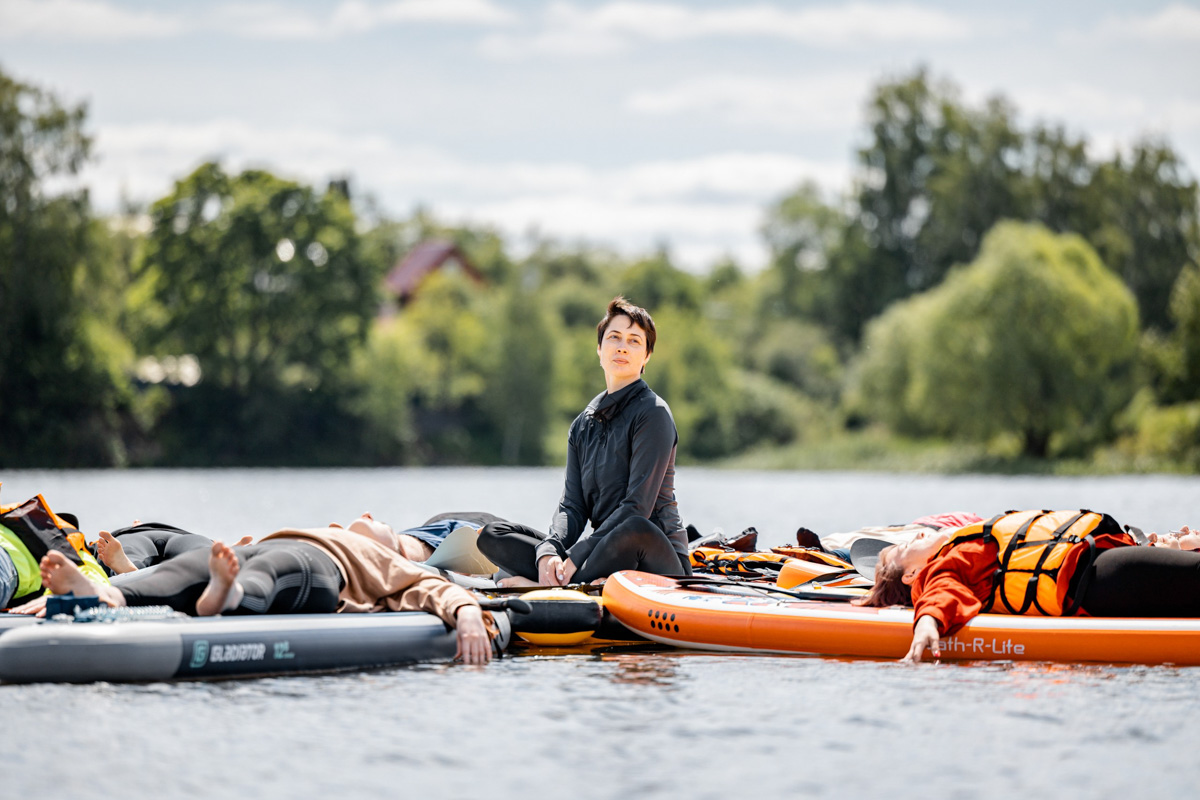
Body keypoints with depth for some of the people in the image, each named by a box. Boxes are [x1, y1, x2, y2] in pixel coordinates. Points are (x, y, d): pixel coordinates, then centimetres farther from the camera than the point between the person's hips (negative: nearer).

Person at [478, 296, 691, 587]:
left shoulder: (653, 413, -7)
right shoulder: (583, 425, 14)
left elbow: (637, 508, -16)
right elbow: (572, 505, 6)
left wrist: (577, 557, -22)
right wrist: (548, 552, -16)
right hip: (605, 550, 7)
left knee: (634, 530, -42)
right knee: (492, 535, -3)